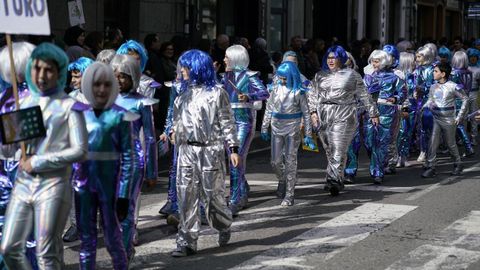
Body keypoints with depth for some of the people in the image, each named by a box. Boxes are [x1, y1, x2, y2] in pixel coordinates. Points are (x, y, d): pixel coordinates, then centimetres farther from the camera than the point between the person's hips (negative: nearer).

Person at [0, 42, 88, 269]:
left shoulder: (68, 106, -3)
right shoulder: (24, 103, 11)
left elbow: (80, 150, -11)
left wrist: (38, 161, -13)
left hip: (53, 184, -5)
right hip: (23, 182, 5)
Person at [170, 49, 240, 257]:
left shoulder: (216, 92, -3)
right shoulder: (185, 92, 13)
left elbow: (227, 122, -4)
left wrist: (233, 148, -8)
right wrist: (174, 132, 8)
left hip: (210, 149, -5)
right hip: (187, 149, 5)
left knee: (212, 193, 2)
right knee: (186, 195, -1)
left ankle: (224, 226, 32)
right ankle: (187, 242, 2)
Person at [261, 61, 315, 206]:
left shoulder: (298, 91, -8)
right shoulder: (275, 88, 2)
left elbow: (306, 113, -4)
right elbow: (269, 109, 11)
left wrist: (308, 135, -5)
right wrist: (264, 127, 11)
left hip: (293, 129, -3)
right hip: (277, 128, 3)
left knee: (290, 161, -1)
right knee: (275, 161, 4)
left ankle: (289, 195, 6)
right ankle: (282, 181, 35)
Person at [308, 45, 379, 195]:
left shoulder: (352, 75, 6)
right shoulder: (320, 76, 16)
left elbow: (364, 95, 9)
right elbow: (312, 95, 15)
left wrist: (373, 113, 10)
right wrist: (313, 112, 1)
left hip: (344, 117, -4)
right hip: (323, 116, 4)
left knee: (339, 151, -13)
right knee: (329, 151, 6)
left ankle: (334, 180, -18)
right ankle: (338, 181, 16)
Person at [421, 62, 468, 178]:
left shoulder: (453, 87, -11)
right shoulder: (433, 87, 4)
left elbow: (465, 99, -5)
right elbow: (430, 101, 11)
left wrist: (460, 116, -8)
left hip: (449, 120, -4)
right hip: (436, 119, 4)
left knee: (451, 144, 9)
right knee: (433, 143, -6)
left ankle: (458, 165, 29)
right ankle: (430, 167, -3)